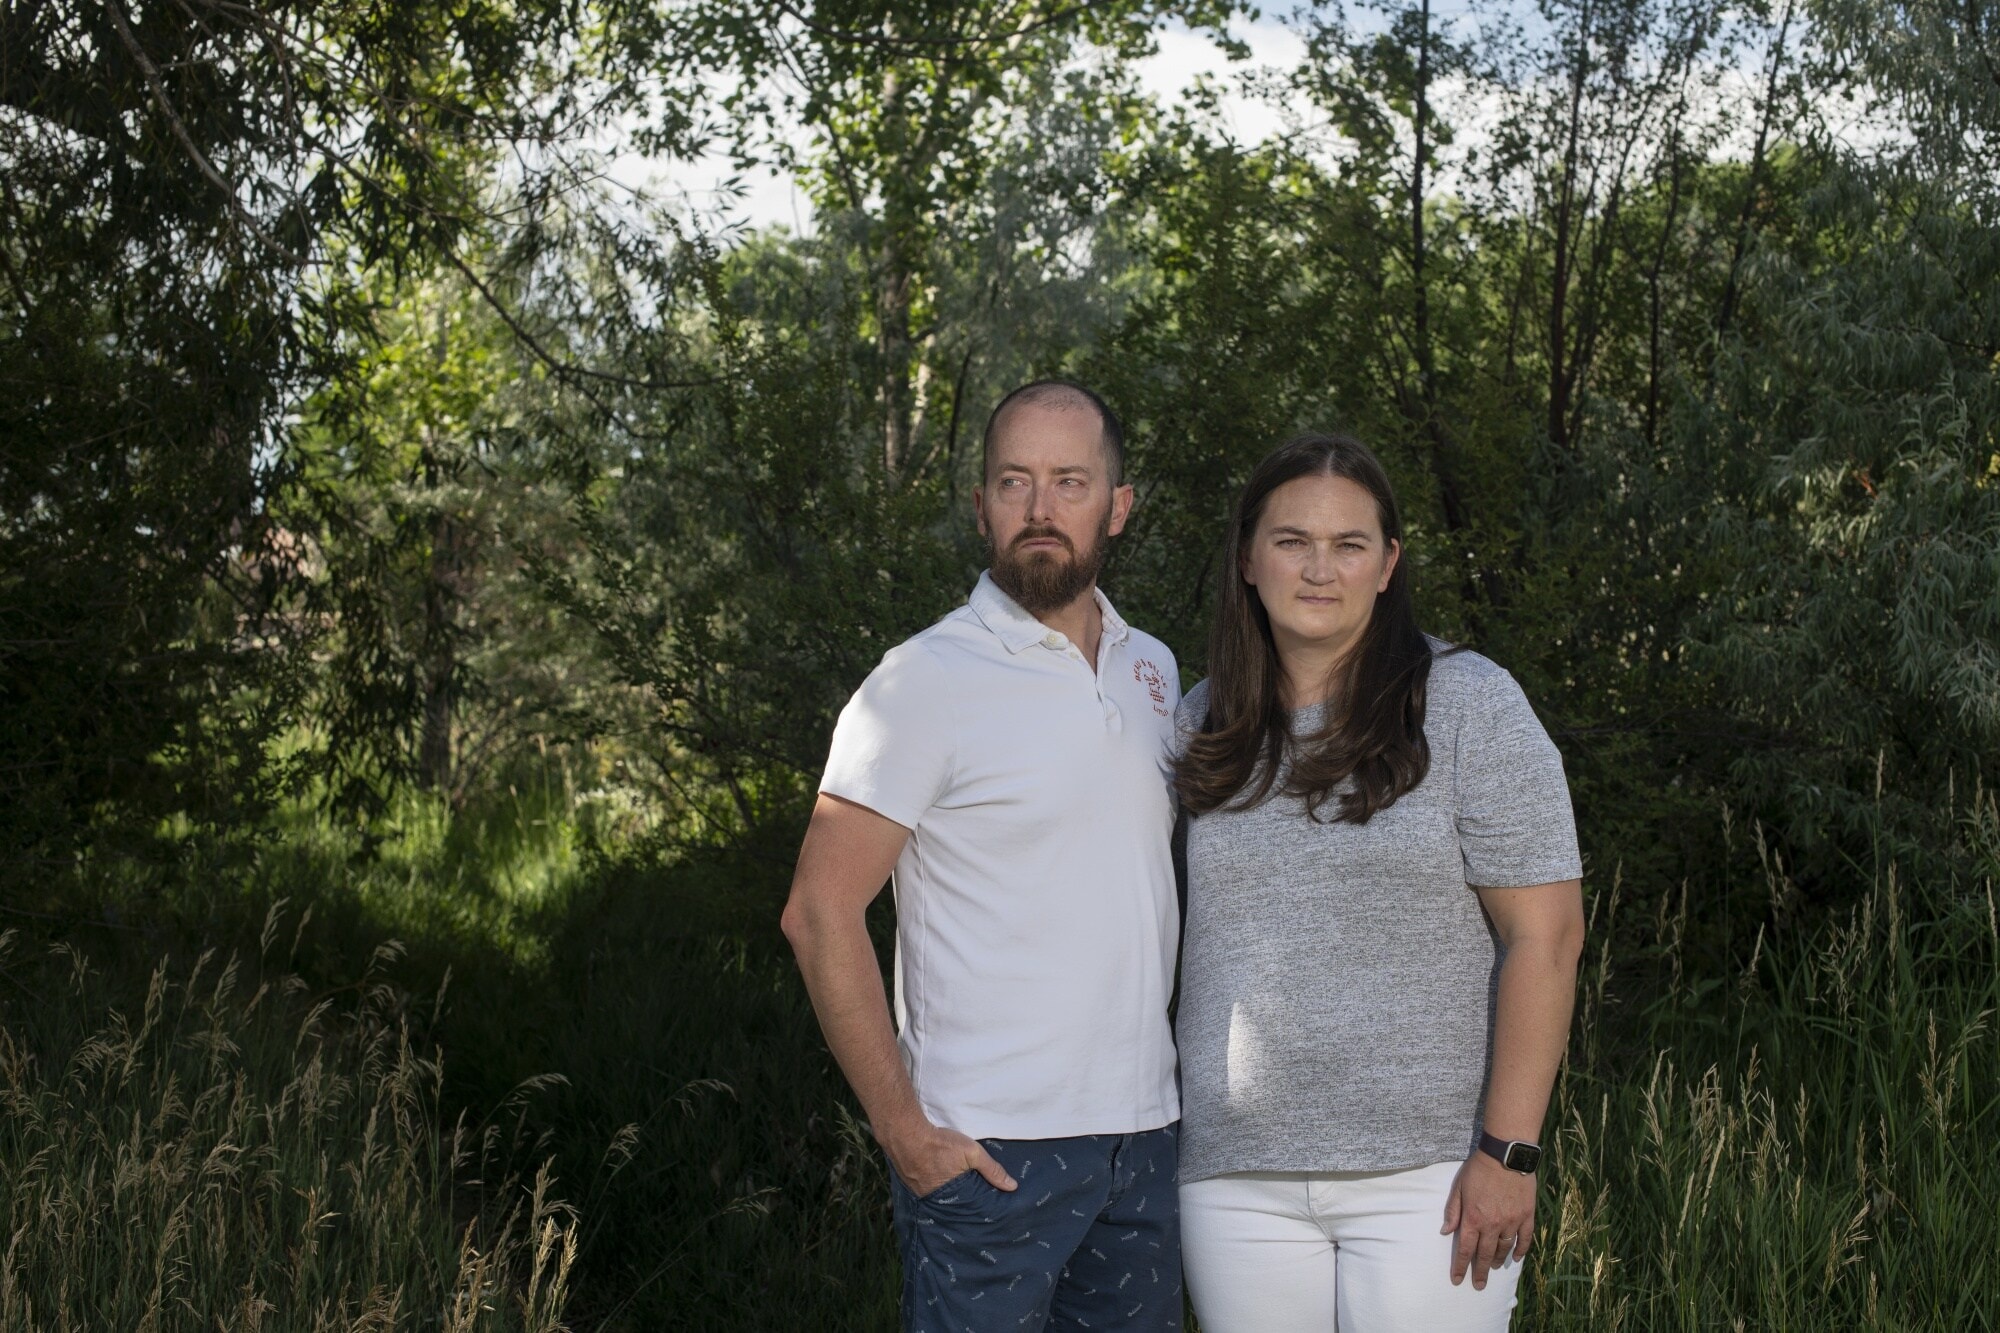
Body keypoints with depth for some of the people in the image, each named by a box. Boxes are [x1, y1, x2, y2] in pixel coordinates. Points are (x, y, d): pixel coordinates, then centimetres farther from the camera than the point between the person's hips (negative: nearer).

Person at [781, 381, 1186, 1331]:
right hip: (990, 1148, -6)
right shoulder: (928, 681, -11)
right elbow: (820, 914, -12)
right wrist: (904, 1130, -15)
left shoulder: (1153, 670, 9)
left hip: (1145, 1137, 6)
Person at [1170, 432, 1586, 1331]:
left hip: (1427, 1176, -3)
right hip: (1235, 1178, 4)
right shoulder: (1202, 726, 7)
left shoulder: (1468, 707, -5)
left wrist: (1508, 1151, -13)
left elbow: (1544, 934, -8)